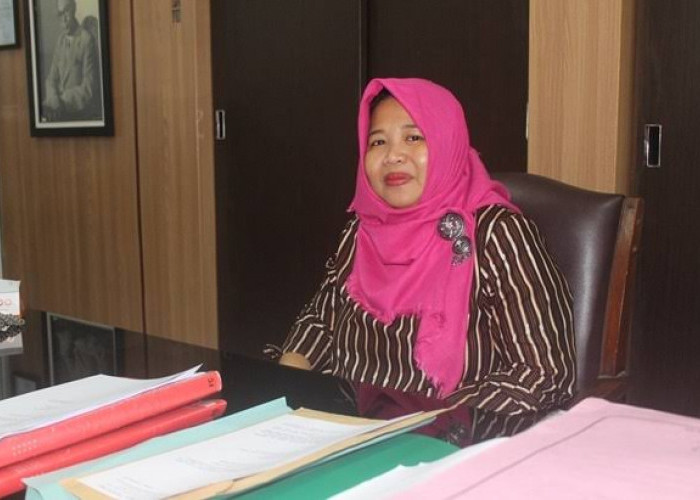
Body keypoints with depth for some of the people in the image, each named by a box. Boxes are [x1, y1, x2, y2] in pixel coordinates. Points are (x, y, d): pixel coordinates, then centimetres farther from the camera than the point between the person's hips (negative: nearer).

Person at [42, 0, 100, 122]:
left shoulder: (87, 40, -11)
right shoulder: (60, 39, 10)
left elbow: (88, 88, -13)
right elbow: (52, 78, 10)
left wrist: (64, 100, -17)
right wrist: (54, 98, -10)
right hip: (62, 107, 6)